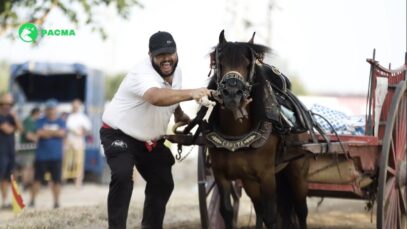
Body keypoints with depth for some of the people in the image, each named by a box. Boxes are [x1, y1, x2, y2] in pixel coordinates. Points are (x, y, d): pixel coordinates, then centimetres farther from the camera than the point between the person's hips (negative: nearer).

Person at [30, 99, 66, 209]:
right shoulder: (40, 121, 6)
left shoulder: (61, 122, 8)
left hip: (56, 156, 0)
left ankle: (56, 202, 10)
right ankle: (32, 200, 7)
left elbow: (62, 132, -9)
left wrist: (46, 132, -7)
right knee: (37, 178, -1)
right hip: (41, 156, 0)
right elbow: (39, 133, -9)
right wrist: (54, 132, -8)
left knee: (56, 179, 1)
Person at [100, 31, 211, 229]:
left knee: (163, 184, 12)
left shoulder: (176, 72, -5)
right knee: (122, 176, -29)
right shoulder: (142, 74, -33)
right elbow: (157, 97, -55)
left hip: (151, 140, 8)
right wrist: (191, 94, -66)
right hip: (119, 134, -8)